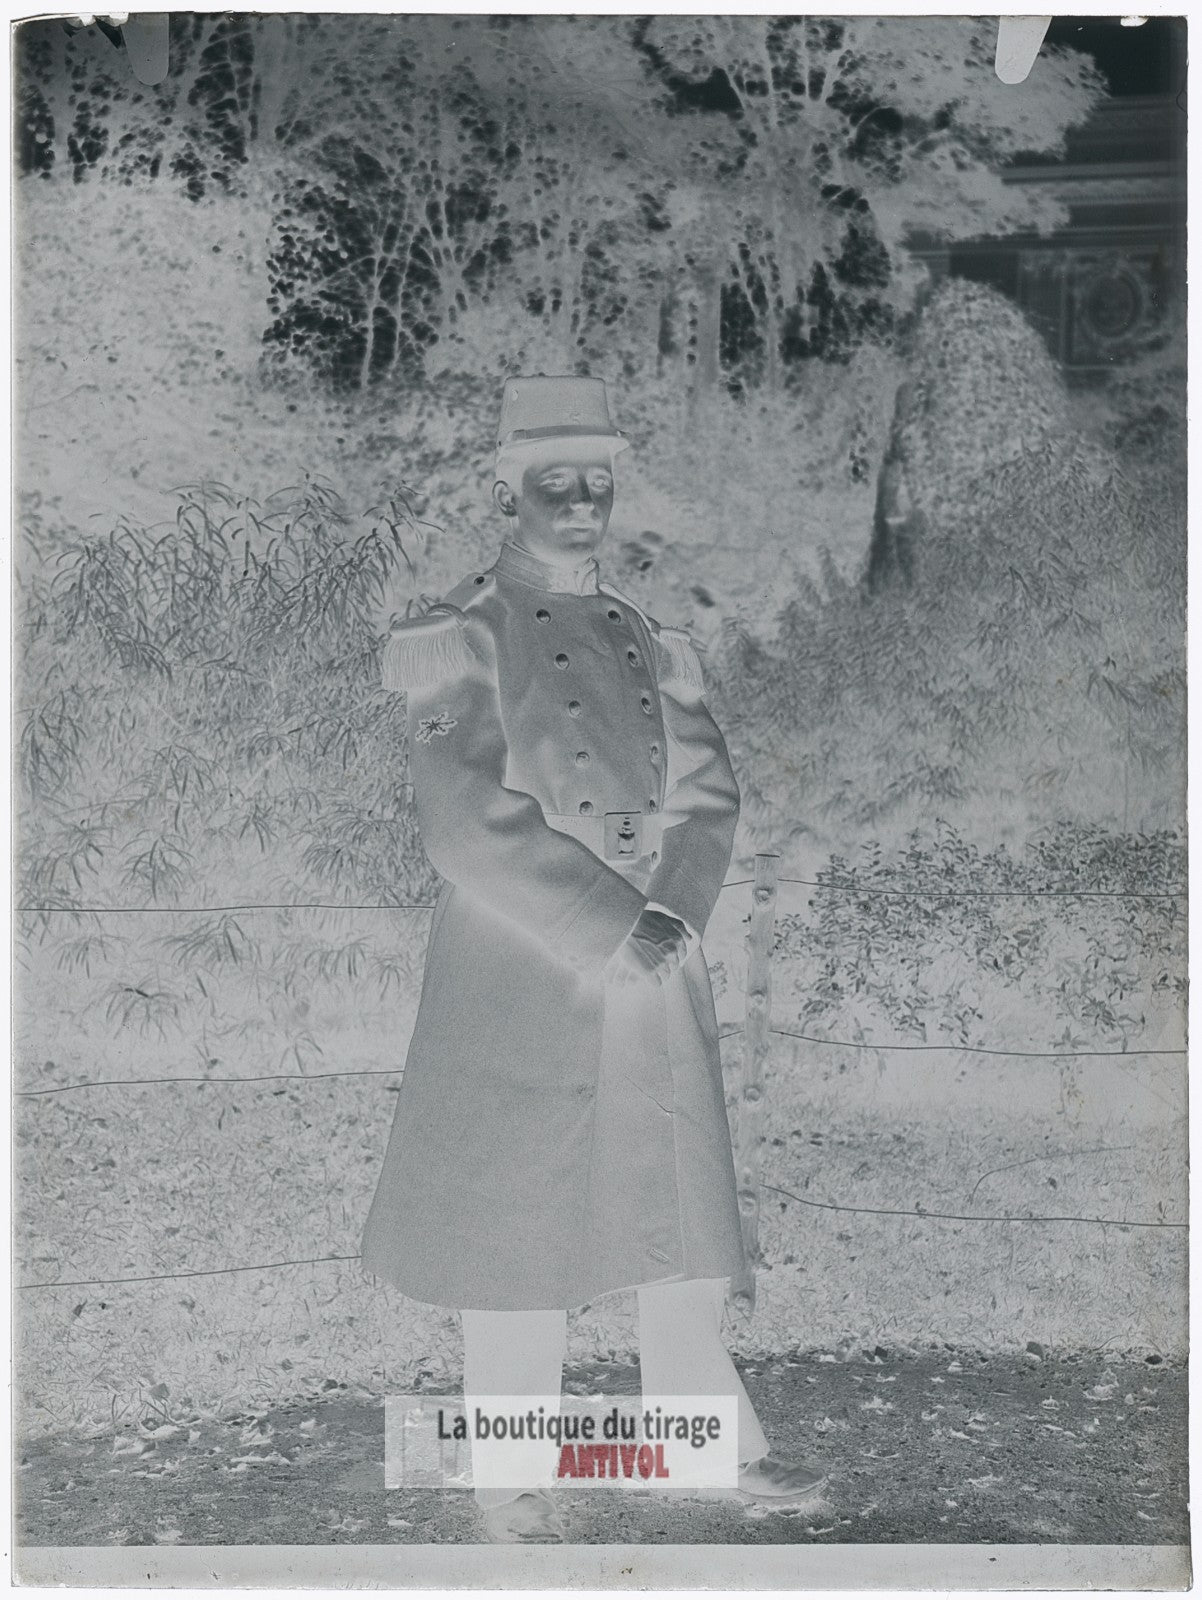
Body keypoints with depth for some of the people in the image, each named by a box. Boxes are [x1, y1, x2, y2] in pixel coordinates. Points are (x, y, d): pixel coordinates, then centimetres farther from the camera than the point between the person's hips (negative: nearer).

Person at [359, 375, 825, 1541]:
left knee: (683, 1207, 10)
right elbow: (467, 821, -14)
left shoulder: (649, 639, 12)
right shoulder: (457, 640, -5)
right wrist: (611, 928, -17)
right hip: (521, 965, -5)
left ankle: (713, 1442, 25)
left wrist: (677, 909, -10)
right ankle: (511, 1479, 19)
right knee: (517, 1219, 4)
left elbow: (710, 791, 8)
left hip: (659, 961, 5)